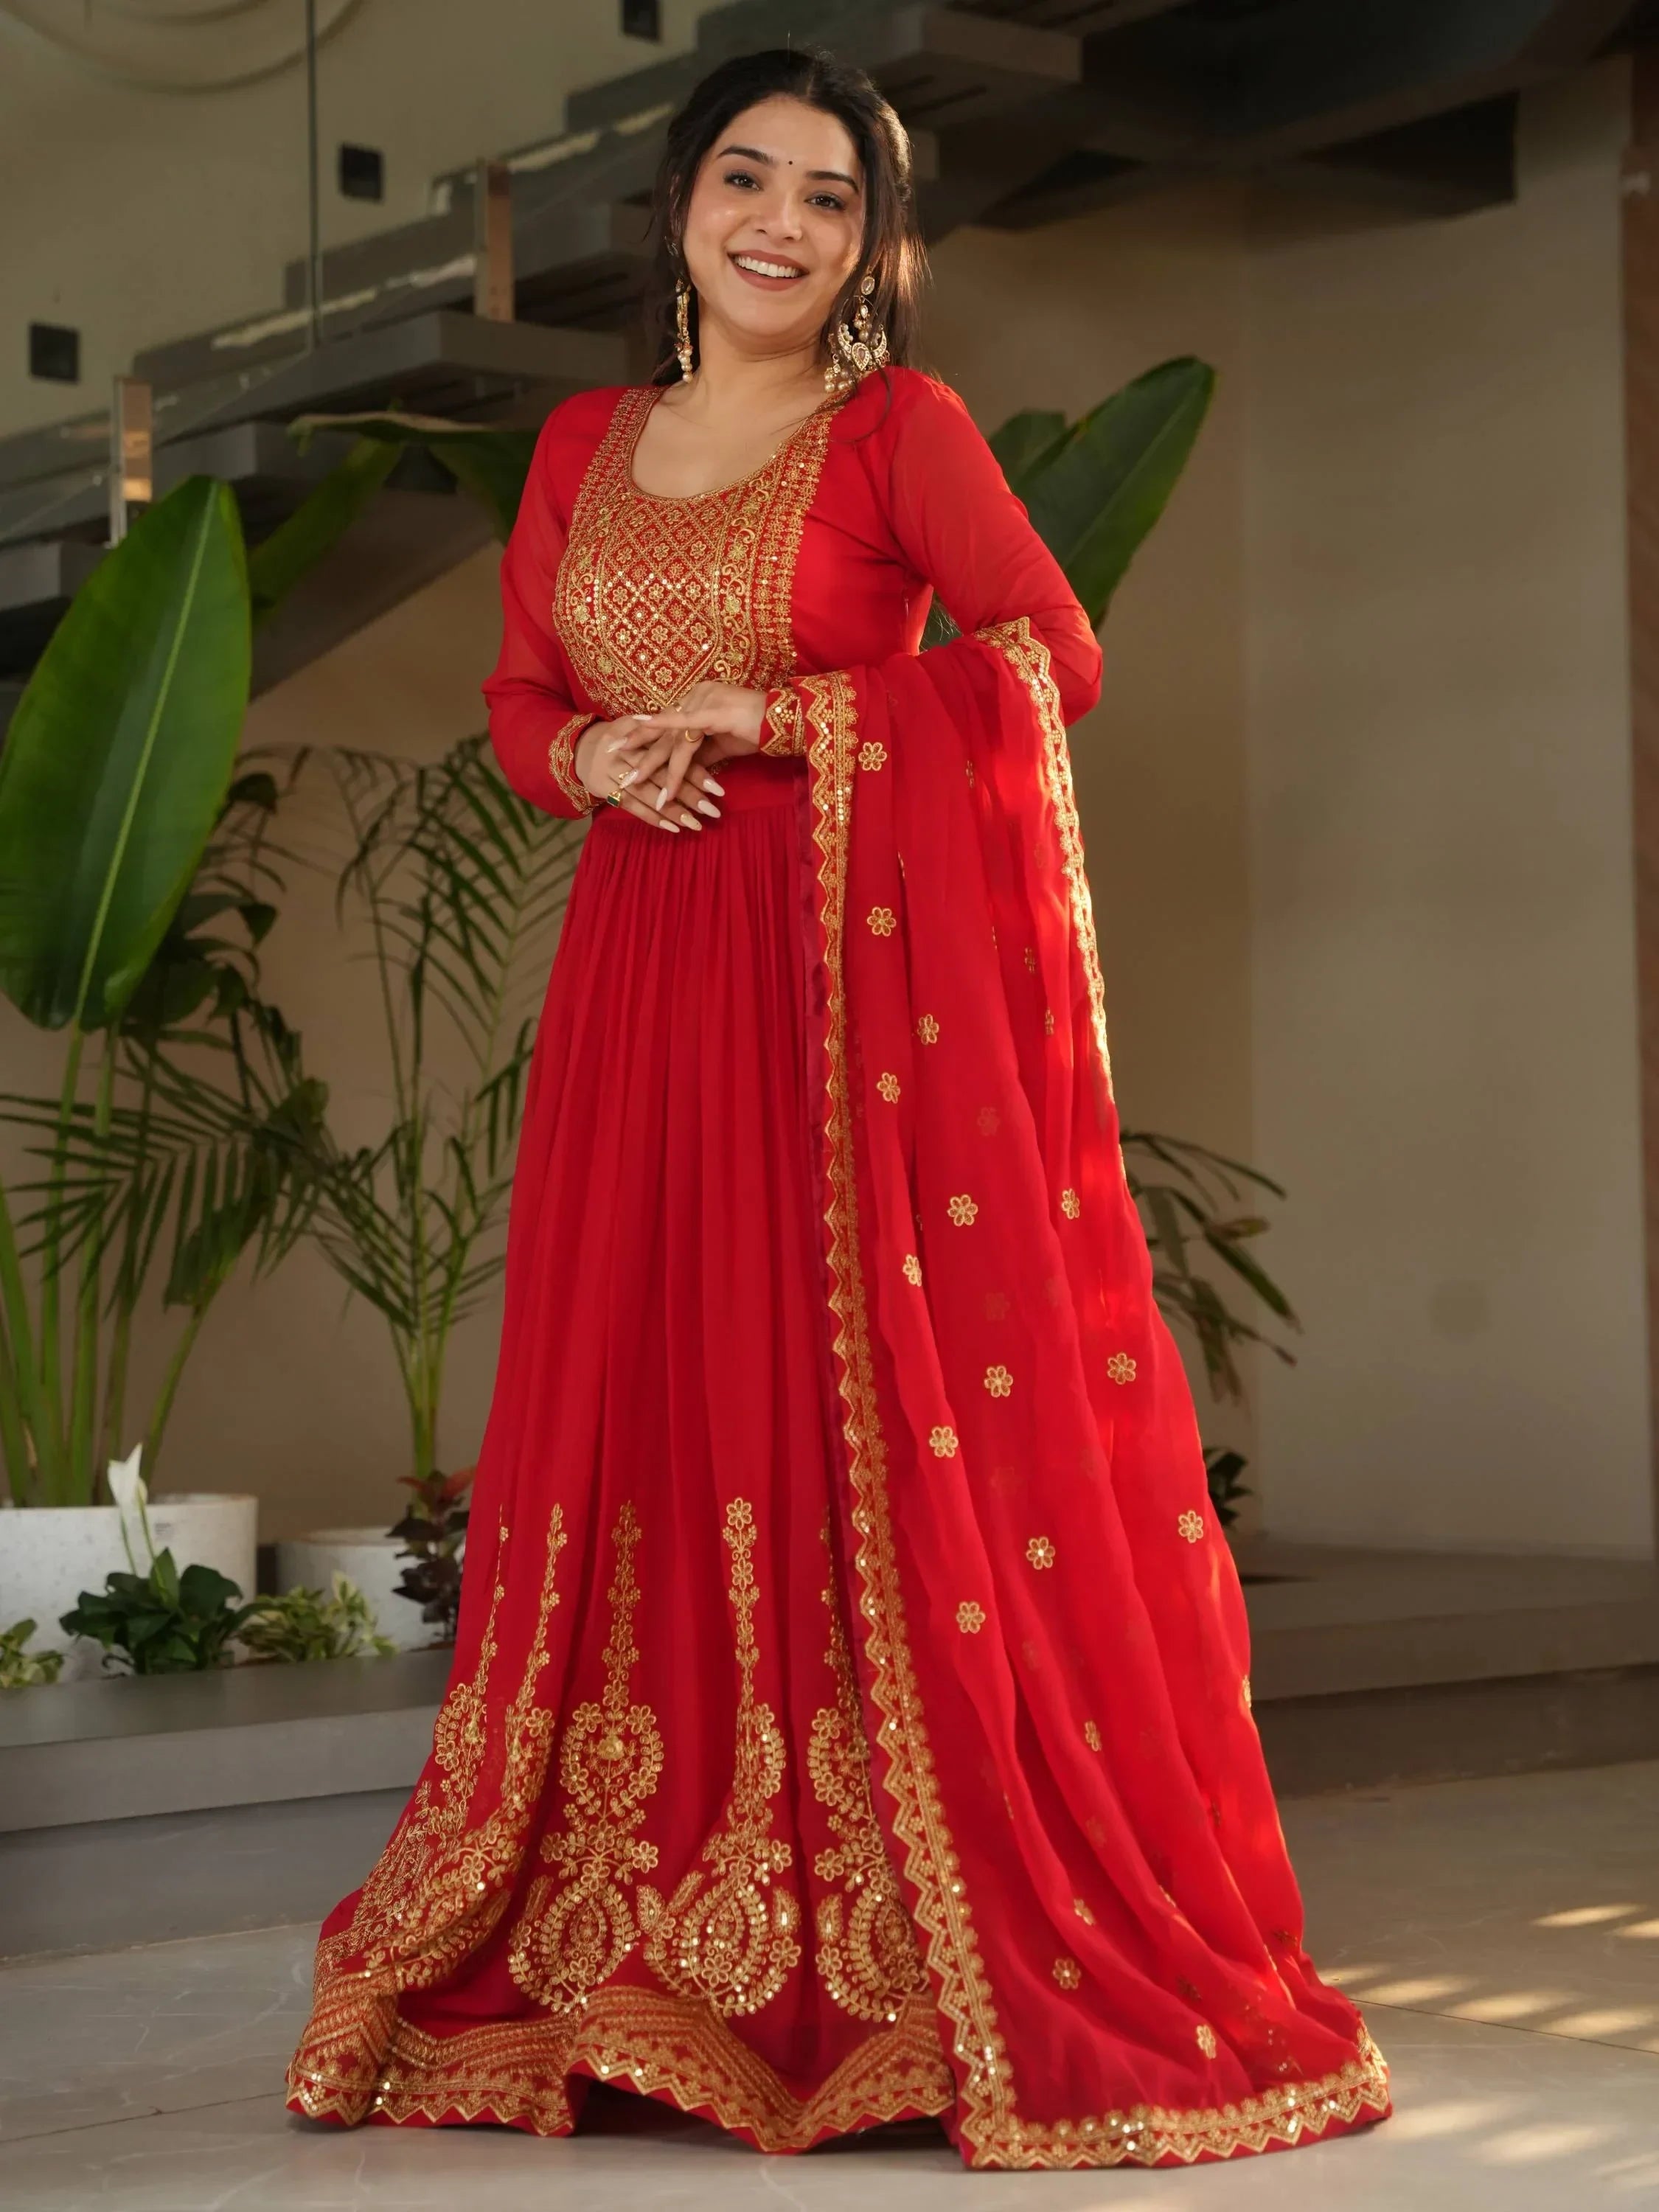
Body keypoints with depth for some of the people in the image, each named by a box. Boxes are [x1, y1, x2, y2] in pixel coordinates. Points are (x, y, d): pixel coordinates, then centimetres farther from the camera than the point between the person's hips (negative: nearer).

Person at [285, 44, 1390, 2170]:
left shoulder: (901, 426, 1)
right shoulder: (585, 444, 15)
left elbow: (1048, 657, -9)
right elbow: (520, 698, 18)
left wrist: (769, 717, -13)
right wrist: (597, 757, -4)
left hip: (867, 975, -4)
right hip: (647, 990, 5)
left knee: (889, 1437, -6)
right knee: (641, 1427, 4)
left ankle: (961, 1968, 0)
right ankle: (619, 1971, 13)